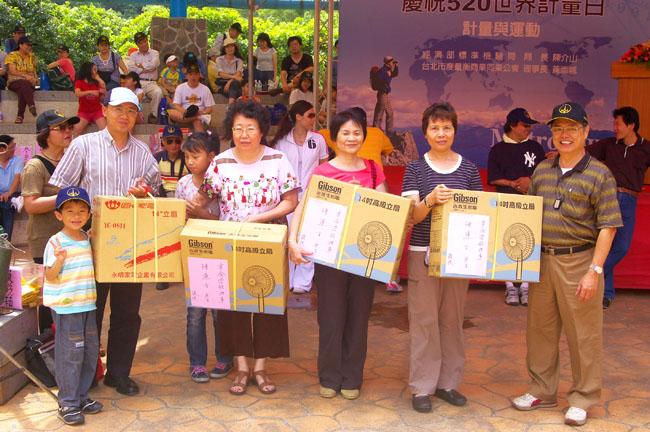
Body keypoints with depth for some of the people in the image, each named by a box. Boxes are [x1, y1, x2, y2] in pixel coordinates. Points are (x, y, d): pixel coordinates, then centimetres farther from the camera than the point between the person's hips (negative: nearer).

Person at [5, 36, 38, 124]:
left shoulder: (32, 57, 20)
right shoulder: (12, 55, 5)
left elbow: (34, 71, 22)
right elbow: (12, 71, -7)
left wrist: (36, 78, -1)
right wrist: (25, 75, -21)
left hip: (29, 83, 2)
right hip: (14, 82, -2)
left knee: (22, 90, -35)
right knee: (24, 84, -39)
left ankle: (20, 116, -43)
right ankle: (31, 106, -59)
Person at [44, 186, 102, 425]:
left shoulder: (88, 238, 9)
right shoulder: (56, 242, -12)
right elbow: (50, 276, -14)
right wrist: (59, 261, -32)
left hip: (87, 304, 7)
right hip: (65, 307, -7)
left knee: (91, 350, 12)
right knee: (71, 354, -3)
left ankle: (81, 396, 26)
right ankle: (67, 403, 10)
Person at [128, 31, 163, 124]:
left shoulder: (154, 53, 15)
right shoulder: (133, 55, 19)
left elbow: (153, 65, -7)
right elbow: (131, 69, 0)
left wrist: (140, 65, 4)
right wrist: (147, 69, -2)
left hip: (151, 83, -1)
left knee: (158, 92, -34)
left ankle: (153, 115, -17)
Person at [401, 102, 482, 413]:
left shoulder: (469, 169, 8)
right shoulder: (415, 169, 1)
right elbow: (412, 215, -6)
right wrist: (430, 200, -26)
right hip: (423, 252, -2)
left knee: (452, 319, 9)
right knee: (424, 320, -1)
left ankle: (447, 382, 21)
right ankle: (421, 387, 9)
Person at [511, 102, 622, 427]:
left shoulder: (598, 174, -8)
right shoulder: (542, 170, 9)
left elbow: (607, 227, -11)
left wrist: (594, 271, -16)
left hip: (578, 263, -5)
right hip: (541, 260, 6)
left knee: (583, 334, 4)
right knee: (540, 329, 14)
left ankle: (582, 399, 19)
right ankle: (542, 391, 29)